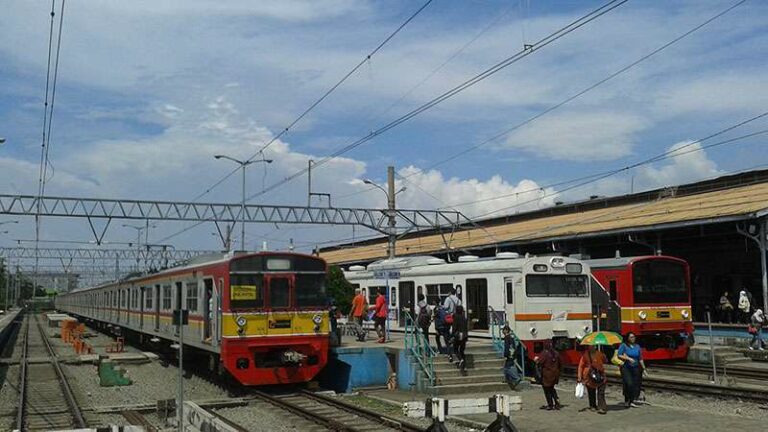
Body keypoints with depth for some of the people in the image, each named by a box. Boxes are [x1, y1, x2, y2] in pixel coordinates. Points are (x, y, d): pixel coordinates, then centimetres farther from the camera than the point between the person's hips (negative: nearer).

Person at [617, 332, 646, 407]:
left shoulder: (637, 346, 13)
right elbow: (619, 355, -7)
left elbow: (640, 359, 17)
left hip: (636, 368, 5)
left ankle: (633, 401, 5)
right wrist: (628, 358, -17)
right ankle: (627, 400, 1)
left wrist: (643, 368, 15)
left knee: (636, 384, -2)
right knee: (629, 384, -15)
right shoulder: (624, 346, 0)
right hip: (626, 368, -5)